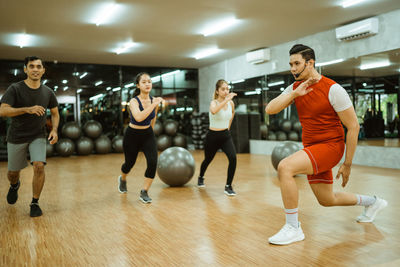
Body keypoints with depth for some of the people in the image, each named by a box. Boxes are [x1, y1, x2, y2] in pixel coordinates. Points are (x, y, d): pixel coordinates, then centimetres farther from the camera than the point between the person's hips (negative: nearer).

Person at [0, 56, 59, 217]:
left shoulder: (48, 93, -2)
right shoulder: (15, 89, -12)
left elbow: (55, 114, 11)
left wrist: (54, 130, -7)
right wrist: (28, 109, -34)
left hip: (38, 136, 1)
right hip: (16, 137, -1)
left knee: (39, 166, -19)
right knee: (13, 172, 12)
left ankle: (35, 203, -1)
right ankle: (14, 185, 50)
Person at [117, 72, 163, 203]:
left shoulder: (154, 100, -8)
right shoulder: (134, 101, -23)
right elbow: (139, 117, -43)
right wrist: (153, 105, -42)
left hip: (148, 135, 3)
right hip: (132, 135, -3)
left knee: (152, 162, -17)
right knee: (130, 163, 16)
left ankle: (144, 193, -1)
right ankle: (122, 179, 53)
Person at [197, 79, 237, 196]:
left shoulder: (231, 103, -3)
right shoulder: (214, 103, -18)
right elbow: (214, 111, -45)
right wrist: (226, 100, -49)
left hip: (226, 136, 3)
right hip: (213, 136, -3)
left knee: (233, 158, -22)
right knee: (208, 160, 20)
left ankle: (228, 186, -6)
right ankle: (201, 177, 53)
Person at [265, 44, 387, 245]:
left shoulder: (333, 89, -15)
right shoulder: (295, 88, 4)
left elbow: (353, 127, -13)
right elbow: (270, 109, -6)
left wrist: (347, 164, -12)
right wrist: (295, 93, -17)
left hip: (330, 146, -7)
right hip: (311, 147, 8)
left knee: (285, 167, -29)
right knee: (327, 200, 17)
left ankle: (293, 228, -18)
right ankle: (372, 202, 43)